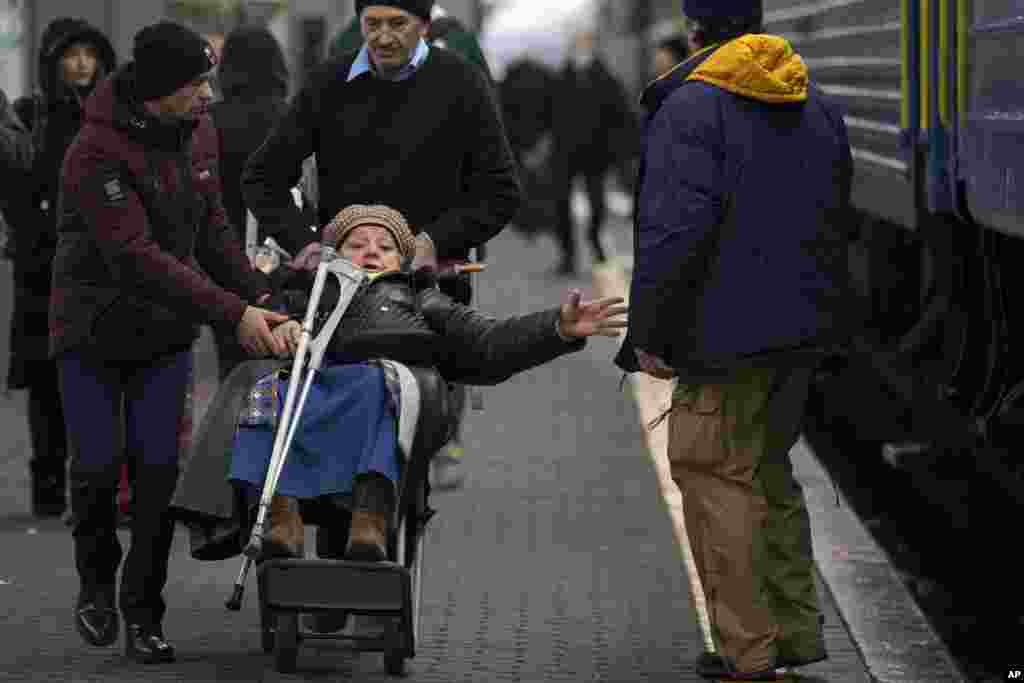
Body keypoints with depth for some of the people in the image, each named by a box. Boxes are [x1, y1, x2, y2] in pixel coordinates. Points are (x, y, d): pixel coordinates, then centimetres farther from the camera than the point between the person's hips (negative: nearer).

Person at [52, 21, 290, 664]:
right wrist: (232, 314, -32)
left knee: (160, 471, -3)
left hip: (165, 333, 5)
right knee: (98, 467, -3)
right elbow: (139, 257, -29)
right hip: (95, 332, -5)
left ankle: (144, 615, 5)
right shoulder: (96, 153, -24)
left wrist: (261, 301, -2)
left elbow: (212, 230, 10)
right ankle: (96, 583, 24)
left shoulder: (188, 134, 1)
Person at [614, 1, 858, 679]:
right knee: (770, 470, 19)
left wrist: (648, 331, -14)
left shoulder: (690, 107, -12)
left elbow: (674, 228, -19)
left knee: (715, 476, 1)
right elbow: (838, 221, 20)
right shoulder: (819, 108, 13)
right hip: (802, 326, 8)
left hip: (727, 331, -8)